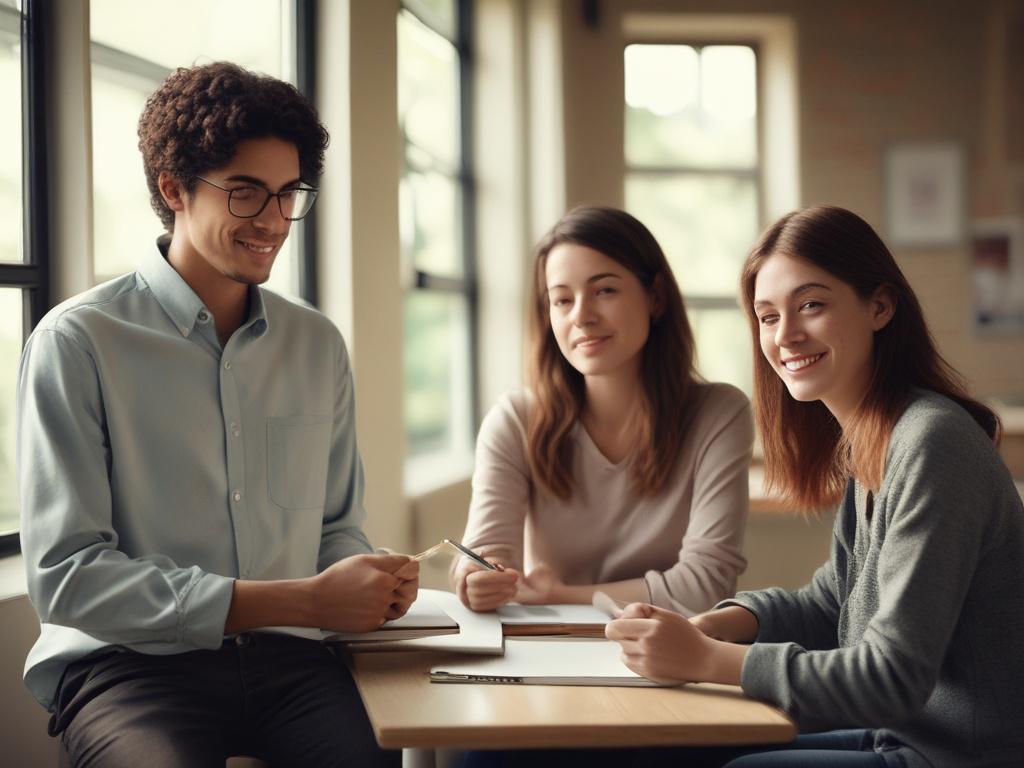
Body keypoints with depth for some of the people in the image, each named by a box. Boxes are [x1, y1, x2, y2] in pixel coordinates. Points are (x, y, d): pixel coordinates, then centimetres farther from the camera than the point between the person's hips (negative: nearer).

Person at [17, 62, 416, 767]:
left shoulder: (319, 346, 14)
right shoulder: (80, 341, -3)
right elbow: (65, 576, -10)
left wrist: (373, 585, -5)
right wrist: (301, 601, -15)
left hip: (287, 658, 4)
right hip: (127, 662, -3)